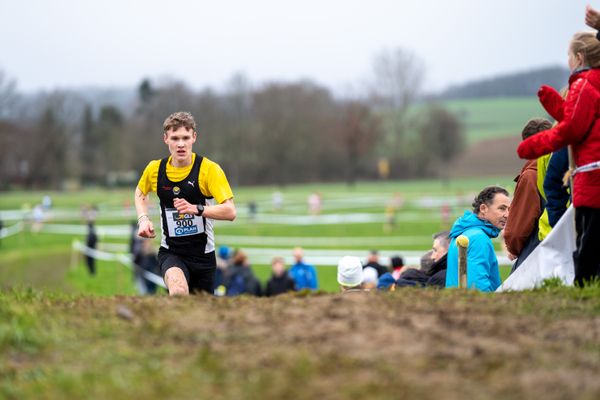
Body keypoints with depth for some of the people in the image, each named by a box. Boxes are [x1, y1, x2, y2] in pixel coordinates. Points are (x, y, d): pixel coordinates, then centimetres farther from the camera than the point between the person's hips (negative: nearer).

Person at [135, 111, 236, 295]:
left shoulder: (209, 169, -13)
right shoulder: (155, 169, -3)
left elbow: (230, 212, -21)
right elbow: (140, 193, 21)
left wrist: (196, 209, -35)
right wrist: (143, 219, 2)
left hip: (202, 254, 0)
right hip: (170, 251, 0)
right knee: (178, 289, -33)